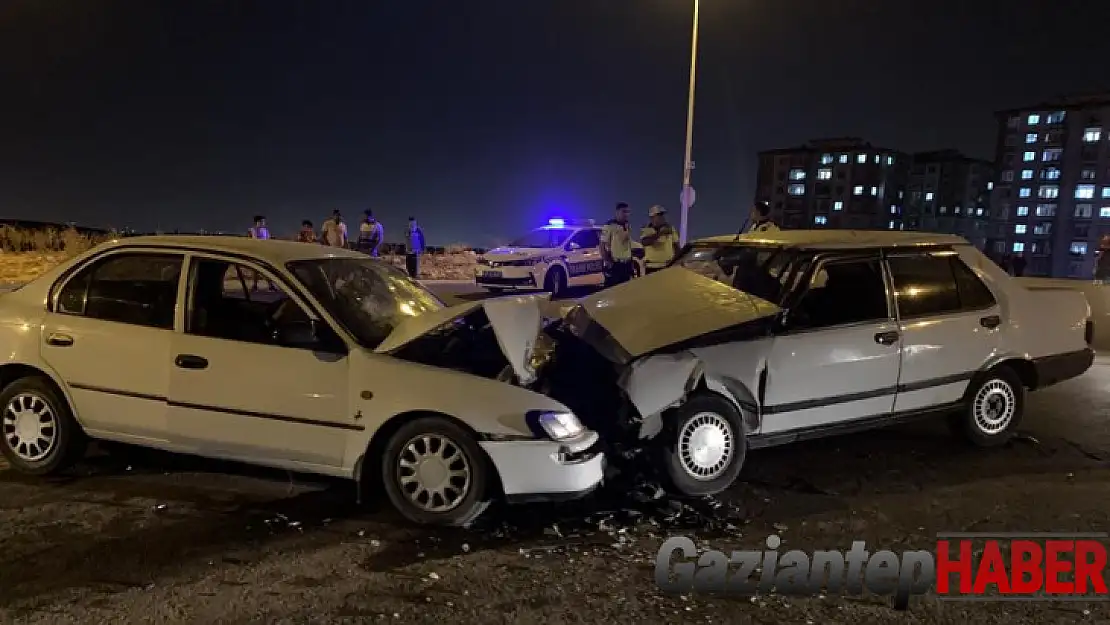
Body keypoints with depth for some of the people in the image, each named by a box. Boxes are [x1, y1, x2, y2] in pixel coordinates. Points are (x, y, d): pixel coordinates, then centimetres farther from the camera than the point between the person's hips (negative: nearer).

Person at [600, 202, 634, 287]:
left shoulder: (627, 226, 14)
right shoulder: (609, 226, -10)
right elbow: (603, 246, -12)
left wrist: (630, 261, 17)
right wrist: (607, 261, -18)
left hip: (626, 264, 8)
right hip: (614, 264, -8)